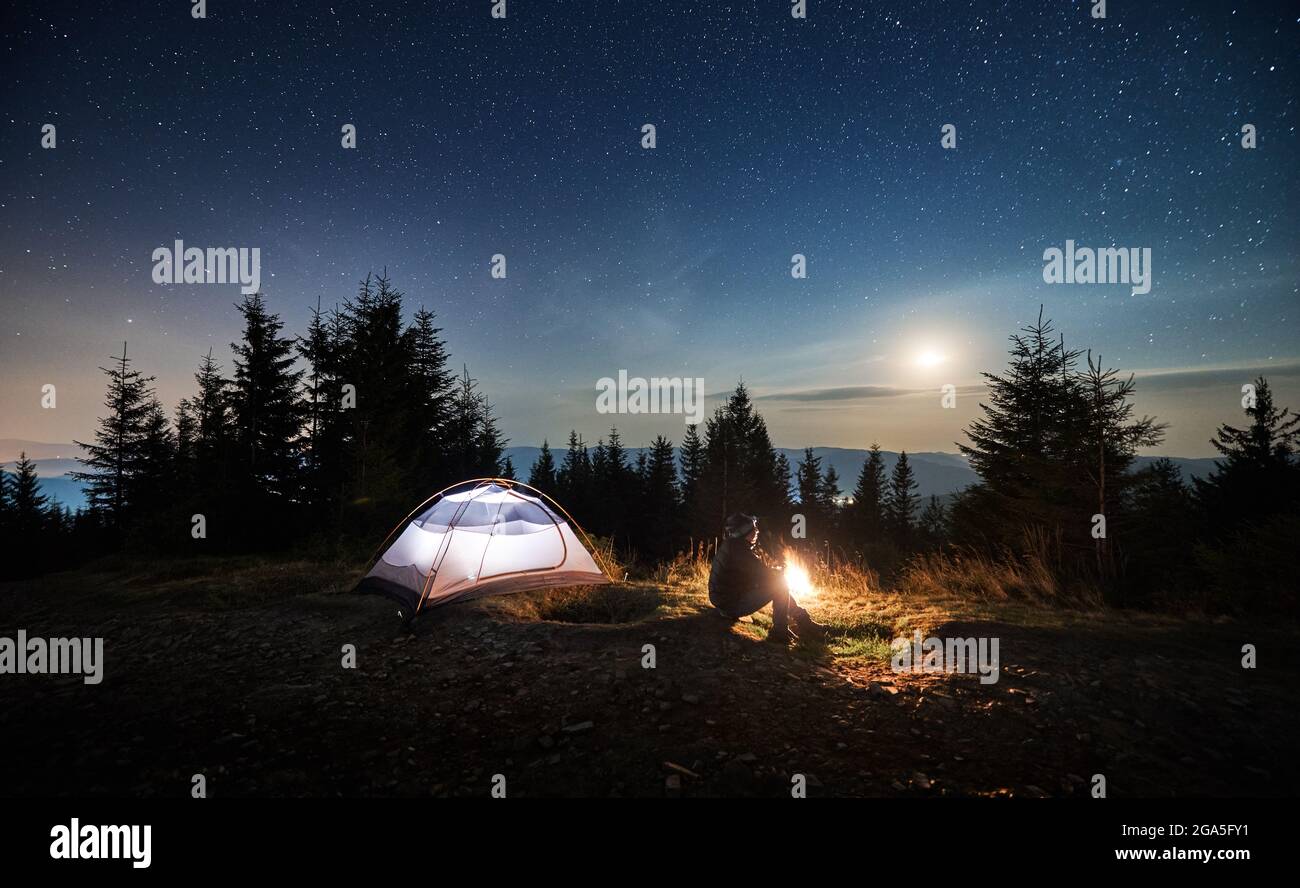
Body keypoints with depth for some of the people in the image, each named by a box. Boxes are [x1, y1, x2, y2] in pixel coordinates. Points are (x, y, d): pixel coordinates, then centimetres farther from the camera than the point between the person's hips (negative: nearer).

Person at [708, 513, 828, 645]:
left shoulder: (730, 546, 10)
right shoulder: (739, 550, -22)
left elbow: (756, 573, 17)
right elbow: (764, 575, -22)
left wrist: (776, 570, 2)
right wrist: (779, 570, 0)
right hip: (732, 605, -10)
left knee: (779, 584, 15)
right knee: (780, 583, -12)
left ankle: (804, 623, 17)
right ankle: (779, 632, -6)